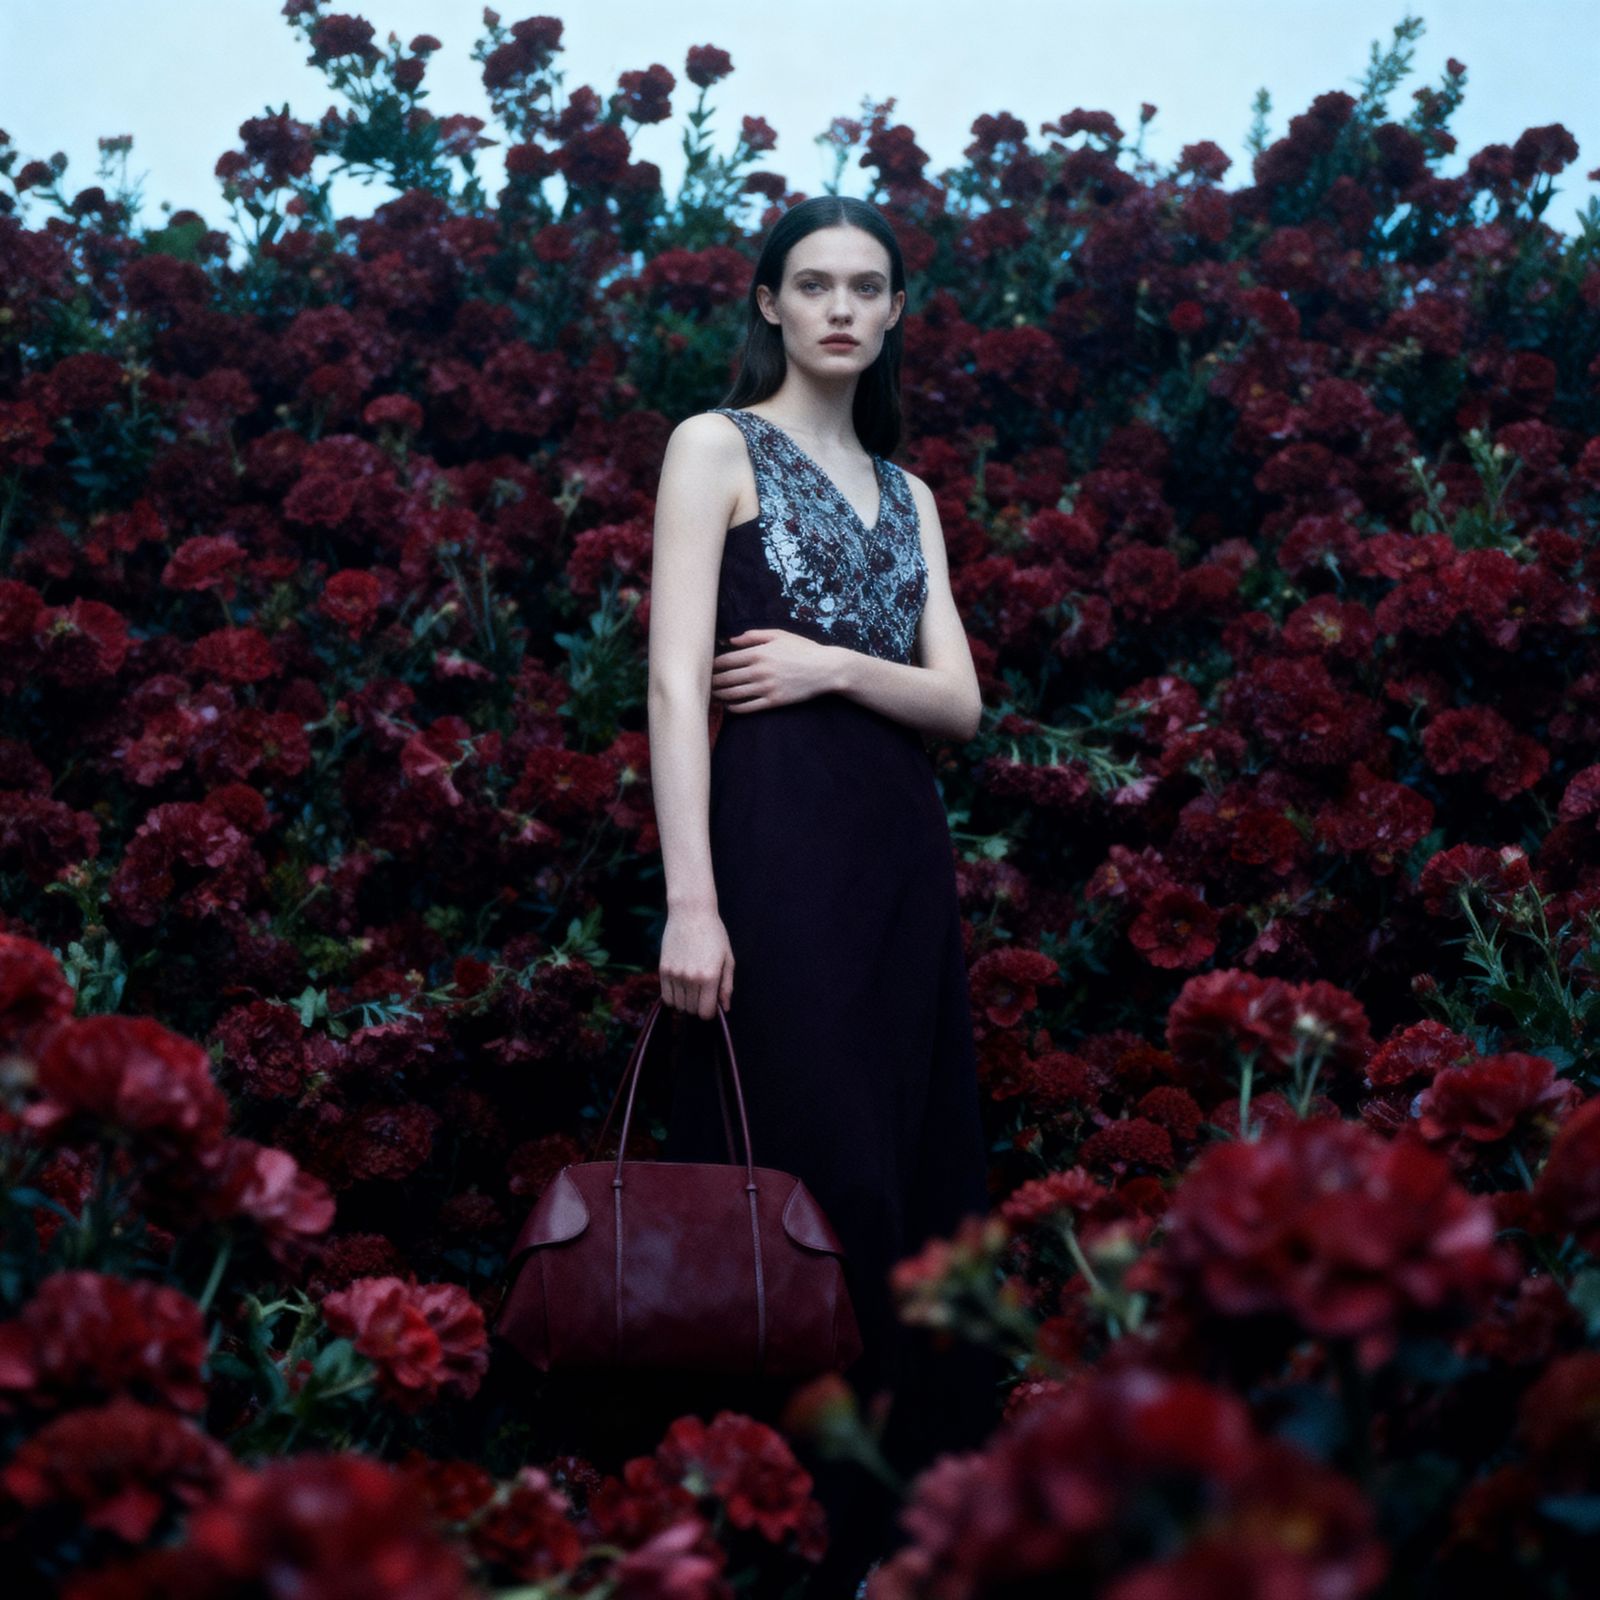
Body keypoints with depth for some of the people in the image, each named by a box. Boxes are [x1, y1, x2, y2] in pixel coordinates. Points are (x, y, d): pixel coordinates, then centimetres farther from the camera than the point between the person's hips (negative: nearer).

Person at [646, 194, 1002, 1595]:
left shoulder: (908, 494, 19)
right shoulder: (718, 446, 2)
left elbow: (960, 702, 11)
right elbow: (676, 682, -9)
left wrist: (840, 664, -10)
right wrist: (690, 900, -18)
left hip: (903, 851, 6)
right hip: (777, 841, -6)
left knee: (918, 1171, 6)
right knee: (812, 1167, -9)